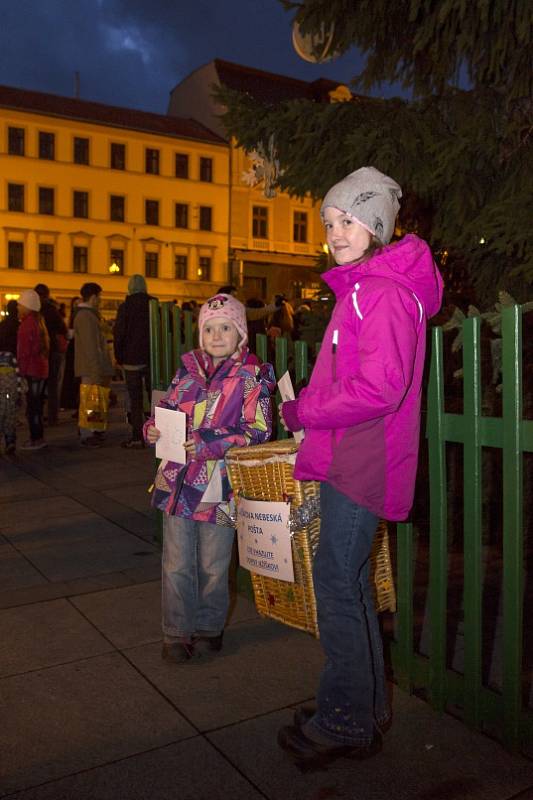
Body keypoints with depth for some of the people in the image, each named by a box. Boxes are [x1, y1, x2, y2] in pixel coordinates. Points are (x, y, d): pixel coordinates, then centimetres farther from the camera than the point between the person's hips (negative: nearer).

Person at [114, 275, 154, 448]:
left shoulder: (125, 307, -6)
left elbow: (118, 334, -6)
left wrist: (119, 358, 4)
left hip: (132, 359, -3)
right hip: (152, 358, 3)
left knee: (135, 400, 1)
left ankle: (137, 437, 0)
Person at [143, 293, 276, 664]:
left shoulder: (253, 376, -5)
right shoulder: (189, 368, 8)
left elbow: (257, 431, -11)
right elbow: (166, 408, 16)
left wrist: (210, 445, -20)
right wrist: (153, 428, -6)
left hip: (219, 484, -3)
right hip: (177, 478, 3)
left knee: (213, 567, 12)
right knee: (176, 565, 8)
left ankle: (208, 629, 33)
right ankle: (177, 634, 25)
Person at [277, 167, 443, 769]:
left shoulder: (384, 292, -16)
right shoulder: (360, 289, 17)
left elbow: (380, 389, -23)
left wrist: (303, 411, -12)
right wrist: (307, 409, 9)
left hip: (363, 462, -10)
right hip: (347, 458, 10)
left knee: (335, 582, -3)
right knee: (350, 581, 17)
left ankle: (343, 724, 14)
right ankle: (367, 708, 32)